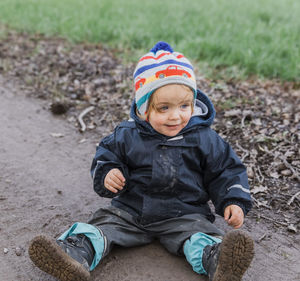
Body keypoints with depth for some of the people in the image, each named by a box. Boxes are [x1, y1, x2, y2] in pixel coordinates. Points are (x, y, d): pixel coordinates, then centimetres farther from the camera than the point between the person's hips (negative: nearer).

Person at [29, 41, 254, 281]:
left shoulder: (204, 139, -4)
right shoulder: (127, 135, -3)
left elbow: (227, 171, 4)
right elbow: (106, 157, 9)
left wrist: (234, 202, -10)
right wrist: (107, 175, -14)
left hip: (183, 214, -2)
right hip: (130, 210, 2)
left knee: (199, 236, -29)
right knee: (102, 225, -16)